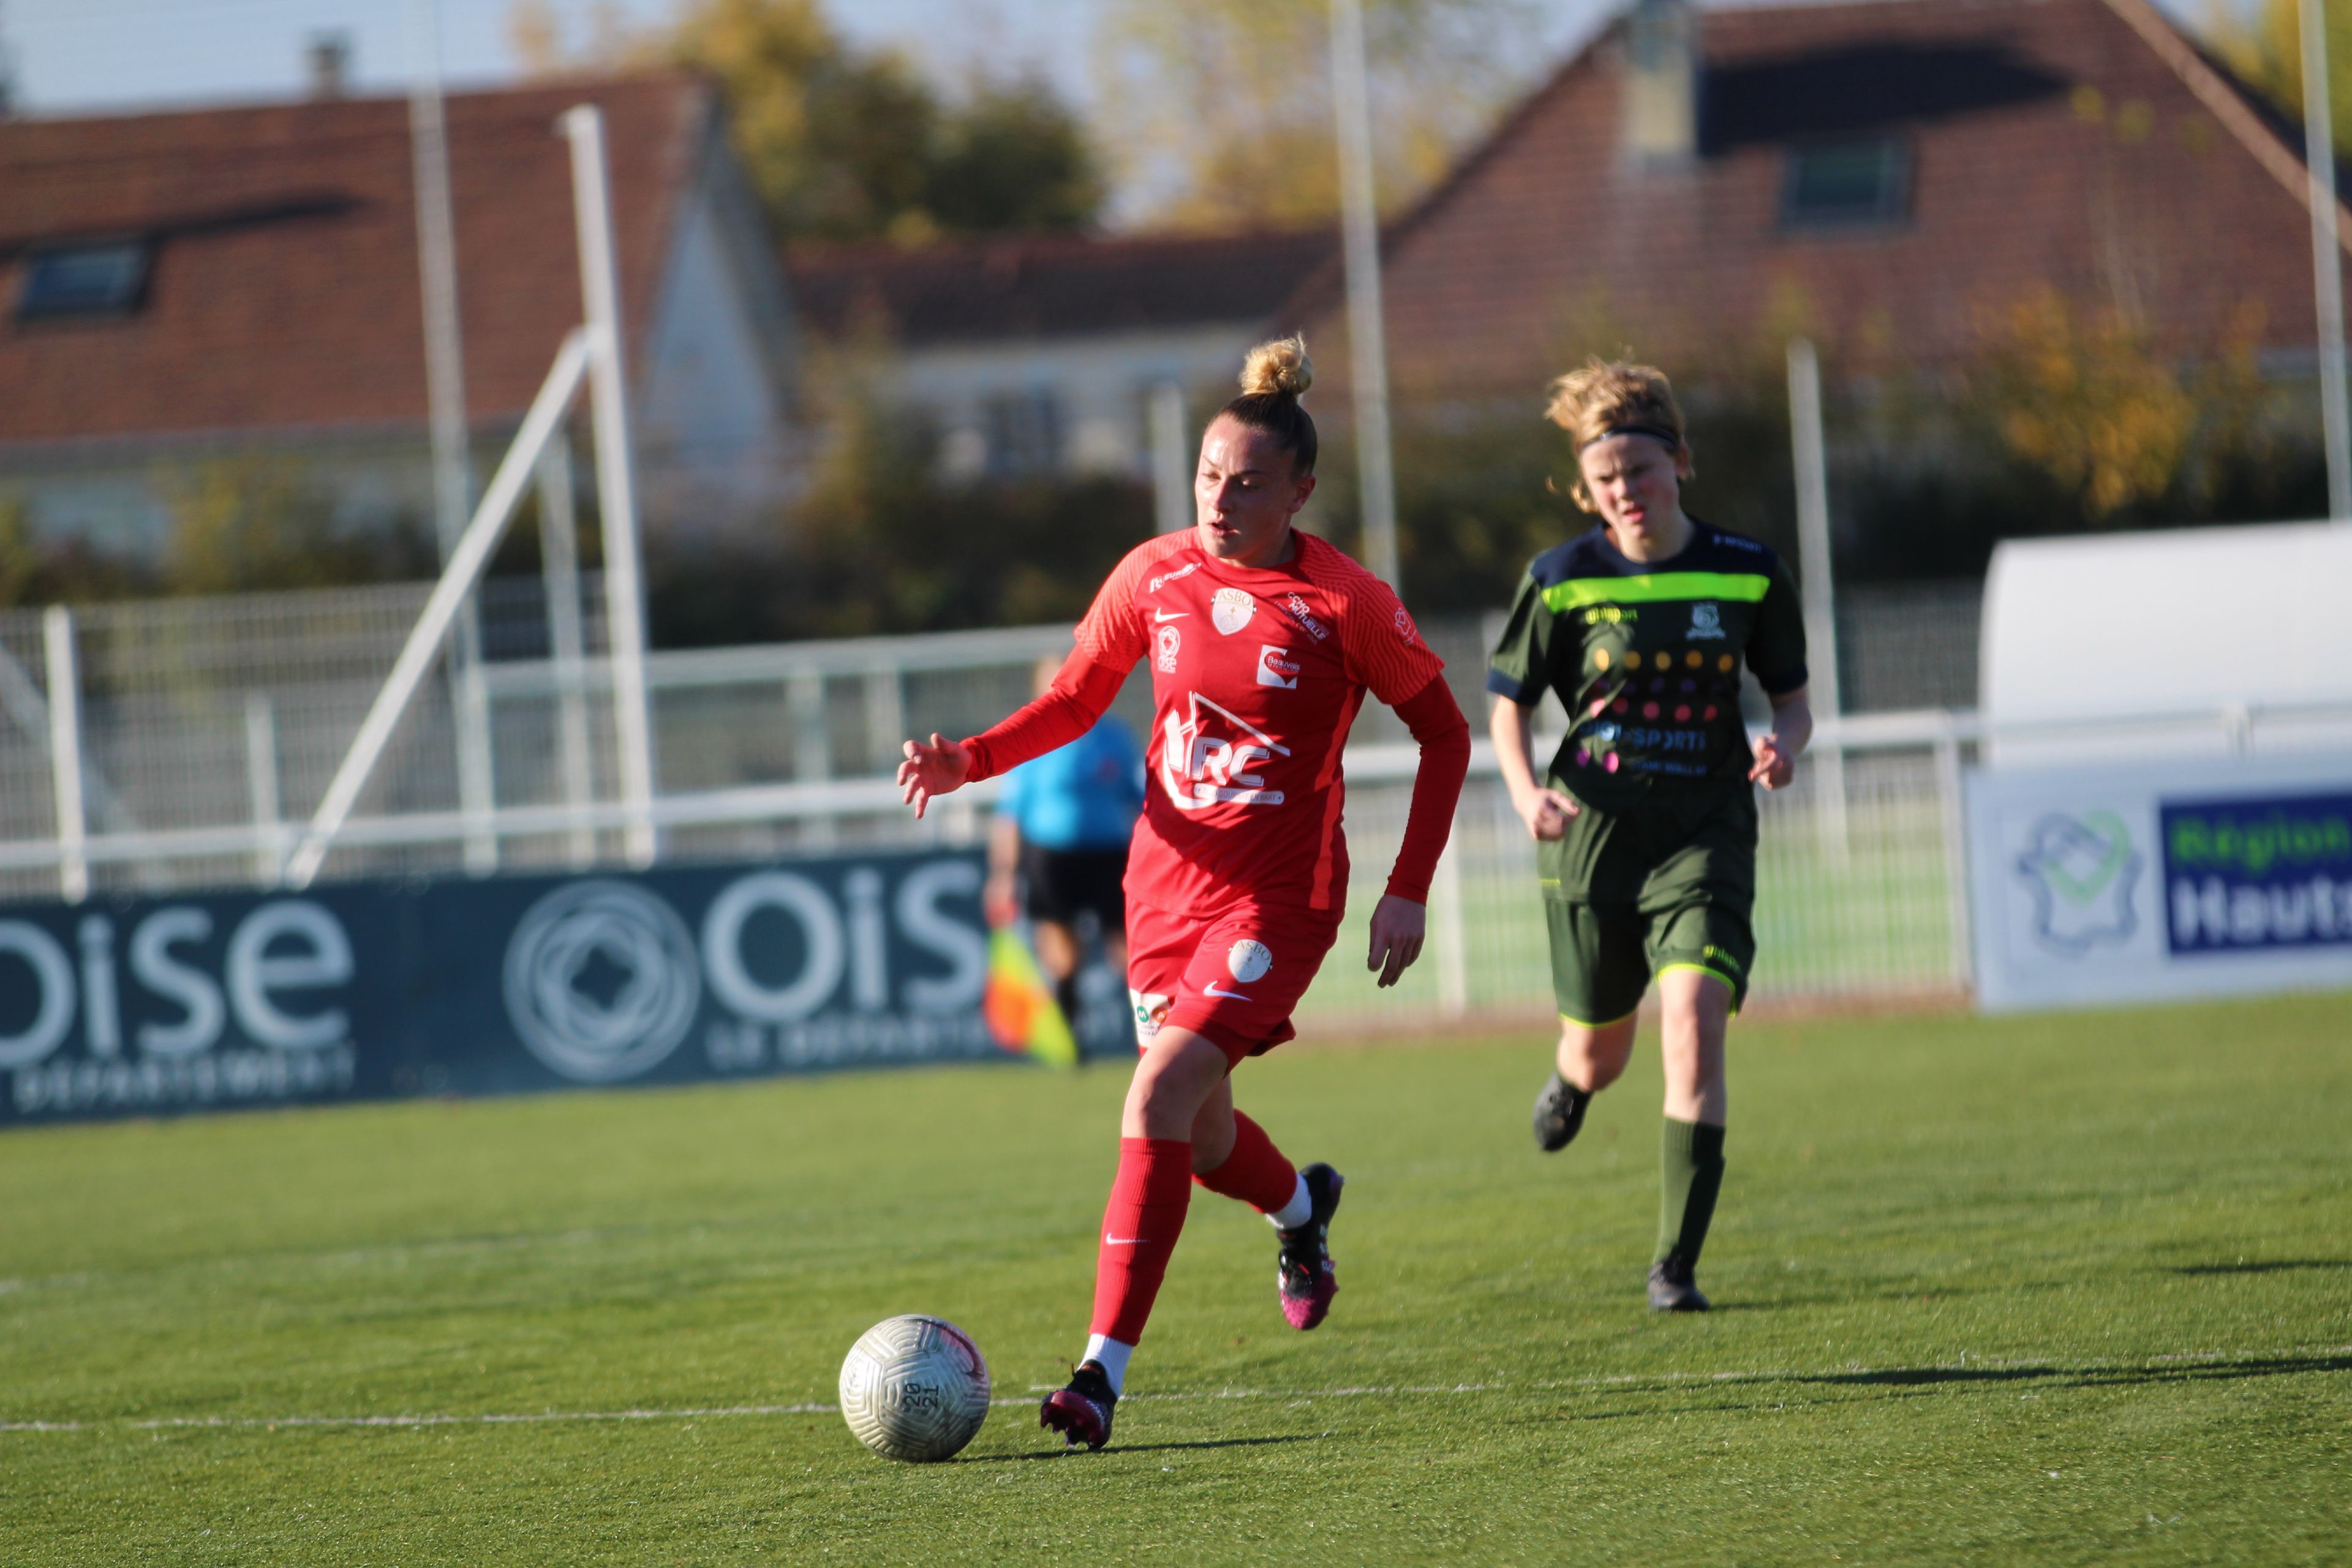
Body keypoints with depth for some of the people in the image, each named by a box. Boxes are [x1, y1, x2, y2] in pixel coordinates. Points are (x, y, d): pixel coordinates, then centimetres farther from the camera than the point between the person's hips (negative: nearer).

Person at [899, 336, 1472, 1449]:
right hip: (1166, 884, 5)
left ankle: (1105, 1371, -21)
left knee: (1160, 1097, -21)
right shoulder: (1157, 575, -1)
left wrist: (1408, 892, -7)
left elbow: (1443, 734, -2)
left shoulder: (1344, 604, -12)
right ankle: (1300, 1208, 54)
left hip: (1277, 896, -5)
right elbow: (1076, 699, 11)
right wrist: (970, 760, -7)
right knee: (1197, 1133, 16)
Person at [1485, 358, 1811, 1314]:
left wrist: (1784, 747, -14)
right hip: (1594, 835, 1)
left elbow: (1792, 697, 9)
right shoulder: (1562, 582, -3)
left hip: (1705, 835, -1)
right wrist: (1527, 794, -13)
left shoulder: (1747, 574, -1)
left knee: (1694, 1024, -20)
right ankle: (1572, 1082, 56)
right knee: (1602, 1049, 14)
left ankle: (1676, 1266, -15)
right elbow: (1510, 706, 6)